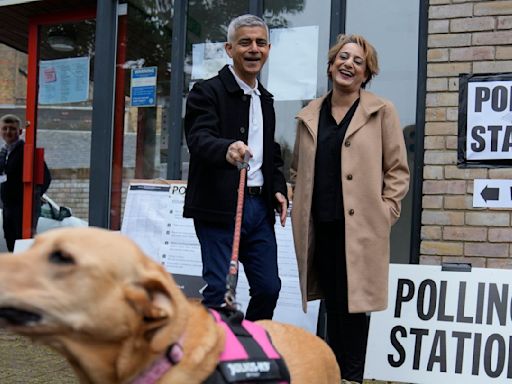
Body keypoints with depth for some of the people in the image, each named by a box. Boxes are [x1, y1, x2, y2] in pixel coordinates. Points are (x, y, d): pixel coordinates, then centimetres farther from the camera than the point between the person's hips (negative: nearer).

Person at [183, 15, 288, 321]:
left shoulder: (265, 99, 17)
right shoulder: (207, 92, -6)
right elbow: (199, 139, -22)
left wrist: (278, 189, 8)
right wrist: (227, 149, -44)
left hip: (259, 204, 7)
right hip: (220, 207, -7)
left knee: (269, 286, 8)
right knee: (218, 289, -4)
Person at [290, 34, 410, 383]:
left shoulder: (381, 112, 2)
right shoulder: (309, 115, 13)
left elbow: (398, 170, 1)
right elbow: (297, 169, 21)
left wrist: (385, 212, -7)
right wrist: (300, 204, 9)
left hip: (360, 226, -3)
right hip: (319, 226, 4)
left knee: (353, 303, -2)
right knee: (332, 304, 10)